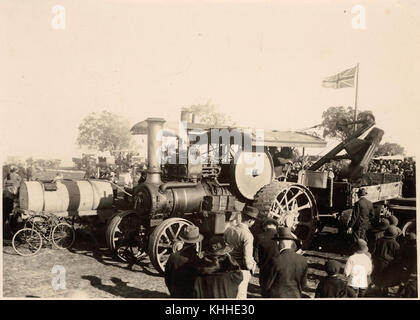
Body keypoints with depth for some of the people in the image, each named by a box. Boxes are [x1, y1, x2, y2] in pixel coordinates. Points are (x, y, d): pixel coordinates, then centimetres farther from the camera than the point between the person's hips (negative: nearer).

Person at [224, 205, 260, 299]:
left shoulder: (229, 229, -4)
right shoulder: (248, 236, -23)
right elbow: (247, 260, -25)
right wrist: (252, 266, -4)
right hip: (242, 270, -6)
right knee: (240, 295, 11)